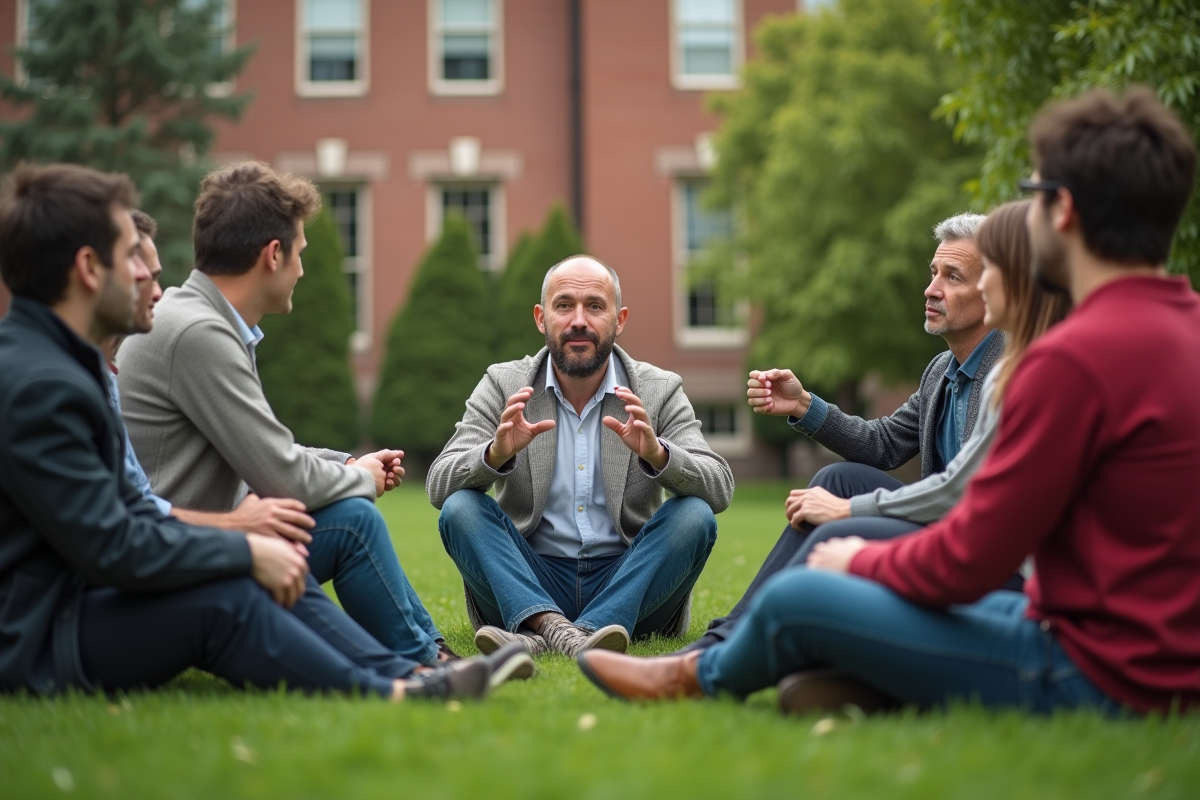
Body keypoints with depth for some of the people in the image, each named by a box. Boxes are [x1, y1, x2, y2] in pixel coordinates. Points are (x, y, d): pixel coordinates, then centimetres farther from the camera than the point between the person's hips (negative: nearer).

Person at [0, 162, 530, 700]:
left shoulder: (62, 361, 11)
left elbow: (122, 503, 14)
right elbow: (110, 548, -25)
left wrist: (249, 548, 2)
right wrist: (246, 552, -15)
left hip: (75, 593, 11)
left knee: (275, 570, 4)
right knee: (223, 597, -26)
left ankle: (405, 672, -5)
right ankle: (388, 696, -15)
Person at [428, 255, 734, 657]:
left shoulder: (659, 391, 1)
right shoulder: (503, 386, 2)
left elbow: (719, 489, -10)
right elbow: (439, 486, -8)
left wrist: (657, 454, -31)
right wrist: (496, 454, -30)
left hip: (623, 583, 0)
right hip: (530, 585, 0)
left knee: (695, 516, -24)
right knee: (461, 508, -21)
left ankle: (538, 638, -37)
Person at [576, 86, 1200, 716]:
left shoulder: (1078, 357, -23)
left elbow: (969, 561, -18)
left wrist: (861, 562, 3)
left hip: (1099, 676, -9)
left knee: (796, 601, 3)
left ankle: (700, 677, 30)